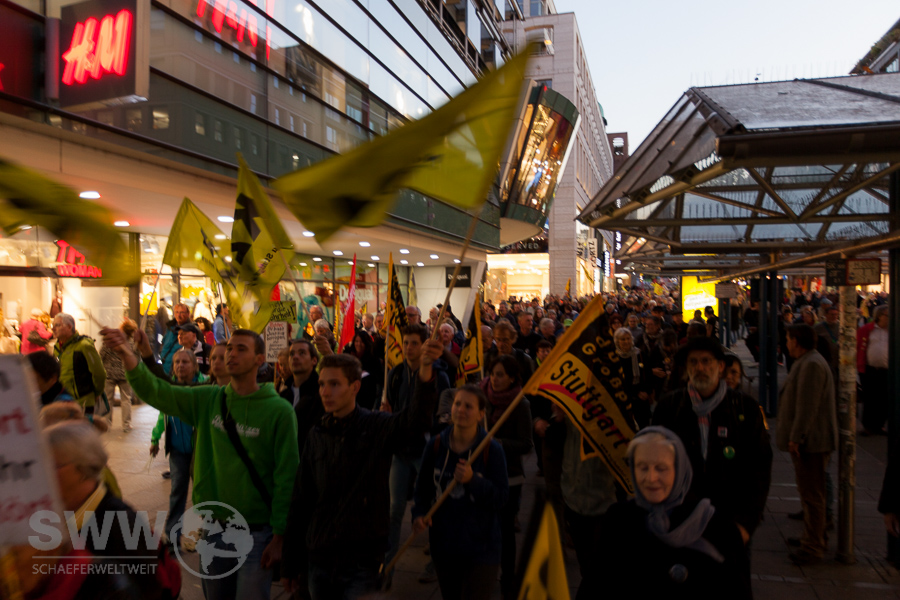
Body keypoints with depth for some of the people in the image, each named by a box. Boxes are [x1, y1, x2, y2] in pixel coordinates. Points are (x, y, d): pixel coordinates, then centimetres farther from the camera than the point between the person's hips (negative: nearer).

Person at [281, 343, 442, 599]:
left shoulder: (379, 427, -9)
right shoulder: (317, 436, 2)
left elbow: (417, 417, -31)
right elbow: (301, 502, 7)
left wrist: (425, 369, -49)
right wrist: (291, 564, 8)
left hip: (363, 561, -4)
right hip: (318, 559, 4)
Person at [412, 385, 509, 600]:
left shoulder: (492, 450, -12)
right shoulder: (436, 445, -4)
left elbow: (501, 497, -13)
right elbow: (423, 487, 5)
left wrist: (473, 480, -26)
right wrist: (419, 513, -11)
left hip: (481, 548, -3)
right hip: (443, 545, 4)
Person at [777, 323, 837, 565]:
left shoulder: (811, 364, -20)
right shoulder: (807, 362, 16)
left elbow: (807, 406, -24)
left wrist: (796, 437, -23)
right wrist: (795, 436, 22)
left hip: (810, 441, -11)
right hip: (810, 440, 11)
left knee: (812, 495, -4)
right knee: (809, 492, 20)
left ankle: (813, 548, 3)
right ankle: (812, 537, 33)